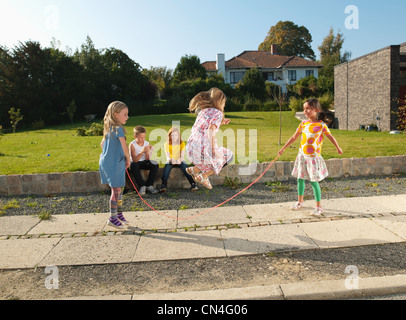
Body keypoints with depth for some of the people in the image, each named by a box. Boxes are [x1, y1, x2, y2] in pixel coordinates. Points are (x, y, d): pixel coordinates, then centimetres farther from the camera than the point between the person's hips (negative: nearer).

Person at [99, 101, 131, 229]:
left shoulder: (109, 128, 11)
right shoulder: (118, 128, -17)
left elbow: (102, 144, 21)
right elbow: (125, 148, -17)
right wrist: (128, 160, -1)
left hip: (107, 161, 9)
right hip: (114, 164, -9)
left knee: (119, 189, 16)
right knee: (116, 190, -1)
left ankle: (119, 214, 28)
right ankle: (113, 218, 8)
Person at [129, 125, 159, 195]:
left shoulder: (147, 144, -6)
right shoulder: (132, 145, -16)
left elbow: (147, 160, -7)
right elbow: (134, 160, -26)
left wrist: (147, 152, -27)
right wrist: (142, 152, -40)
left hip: (144, 162, 3)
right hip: (135, 162, -3)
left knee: (155, 165, -23)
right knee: (133, 165, -37)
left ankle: (149, 185, -14)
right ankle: (142, 186, -26)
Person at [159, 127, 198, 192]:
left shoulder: (182, 143, -4)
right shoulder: (167, 144, -5)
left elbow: (182, 156, -14)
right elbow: (167, 156, -15)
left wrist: (180, 160, -39)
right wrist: (170, 160, -40)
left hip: (179, 161, 0)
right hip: (171, 161, 0)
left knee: (185, 167, -30)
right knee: (167, 166, -33)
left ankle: (193, 184, -32)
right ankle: (164, 185, -39)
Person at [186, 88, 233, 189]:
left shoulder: (203, 111, 17)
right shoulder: (217, 113, -5)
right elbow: (211, 131, -19)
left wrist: (220, 123, 27)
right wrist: (214, 149, -18)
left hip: (190, 149, 8)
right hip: (202, 149, -8)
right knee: (229, 156, 16)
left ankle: (194, 170, 17)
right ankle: (203, 176, 7)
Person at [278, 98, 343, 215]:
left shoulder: (321, 125, -9)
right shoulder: (303, 124, 3)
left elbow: (330, 137, 4)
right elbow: (294, 137, 11)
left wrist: (338, 148, 17)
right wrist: (283, 148, 13)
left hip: (313, 157, -5)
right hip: (302, 155, 5)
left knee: (314, 181, -2)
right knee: (300, 179, 12)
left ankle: (318, 207, 11)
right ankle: (300, 201, 30)